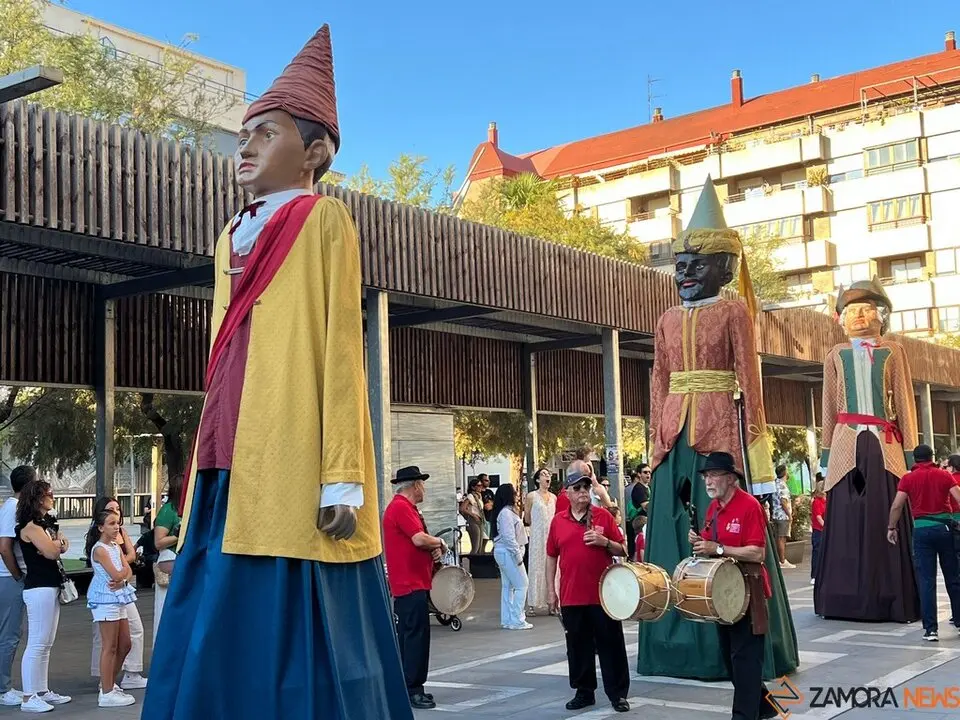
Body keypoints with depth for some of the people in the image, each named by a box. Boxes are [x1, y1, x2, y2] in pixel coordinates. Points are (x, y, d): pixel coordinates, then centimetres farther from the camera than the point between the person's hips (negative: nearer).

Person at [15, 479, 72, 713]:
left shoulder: (47, 522, 17)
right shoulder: (30, 526, -13)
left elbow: (64, 545, 13)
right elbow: (52, 552, -17)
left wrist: (55, 544, -8)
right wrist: (56, 543, 3)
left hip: (52, 587, 10)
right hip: (39, 588, -10)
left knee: (46, 644, 13)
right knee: (36, 644, -8)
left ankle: (43, 691, 19)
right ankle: (29, 698, -6)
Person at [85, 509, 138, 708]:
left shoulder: (116, 546, 13)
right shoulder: (99, 549, -13)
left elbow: (128, 572, 6)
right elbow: (116, 574, -21)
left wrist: (122, 580, -14)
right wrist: (125, 571, -1)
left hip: (118, 598, 9)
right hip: (105, 600, -9)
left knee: (125, 645, 13)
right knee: (110, 647, -5)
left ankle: (109, 683, 25)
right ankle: (106, 693, 1)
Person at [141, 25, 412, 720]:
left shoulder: (324, 220, 2)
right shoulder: (233, 237, 22)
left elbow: (340, 351, -6)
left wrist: (341, 478, -14)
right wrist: (204, 472, 17)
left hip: (295, 468, -7)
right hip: (231, 467, 7)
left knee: (290, 644, -4)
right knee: (215, 646, 6)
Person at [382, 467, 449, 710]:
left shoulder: (406, 507, 18)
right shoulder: (401, 507, -15)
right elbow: (419, 539, -24)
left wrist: (433, 548, 1)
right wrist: (439, 542, -5)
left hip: (414, 583, 11)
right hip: (411, 584, -11)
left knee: (409, 636, 13)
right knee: (416, 636, -9)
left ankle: (408, 687, 19)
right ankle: (412, 690, -6)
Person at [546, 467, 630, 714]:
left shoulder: (603, 515, 0)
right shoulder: (558, 520, 5)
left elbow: (623, 551, 3)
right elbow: (551, 557, 11)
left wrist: (604, 542, -16)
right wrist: (551, 590, 8)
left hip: (603, 595, -2)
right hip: (571, 597, 2)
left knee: (611, 645, 3)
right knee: (578, 647, 10)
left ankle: (618, 693, 13)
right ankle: (584, 692, 23)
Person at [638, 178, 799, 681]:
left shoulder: (734, 311, 1)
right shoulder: (668, 321, 14)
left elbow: (749, 376, -4)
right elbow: (659, 383, 14)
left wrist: (752, 438, -11)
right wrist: (658, 436, 8)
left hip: (720, 427, -5)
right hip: (675, 431, 5)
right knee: (675, 527, 5)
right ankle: (680, 645, 14)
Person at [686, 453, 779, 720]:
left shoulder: (750, 506, -16)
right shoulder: (713, 507, 9)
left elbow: (758, 553, -22)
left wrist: (717, 549, -24)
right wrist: (699, 542, -5)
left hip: (746, 589, -9)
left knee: (745, 656, -4)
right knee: (730, 654, 16)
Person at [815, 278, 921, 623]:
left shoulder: (892, 351, 10)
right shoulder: (837, 355, 14)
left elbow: (904, 402, 6)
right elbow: (830, 408, 13)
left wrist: (909, 451, 0)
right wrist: (827, 453, 8)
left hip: (884, 446, -1)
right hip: (847, 446, 1)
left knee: (884, 520, -5)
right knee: (847, 522, -2)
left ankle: (889, 600, 1)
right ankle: (846, 600, 2)